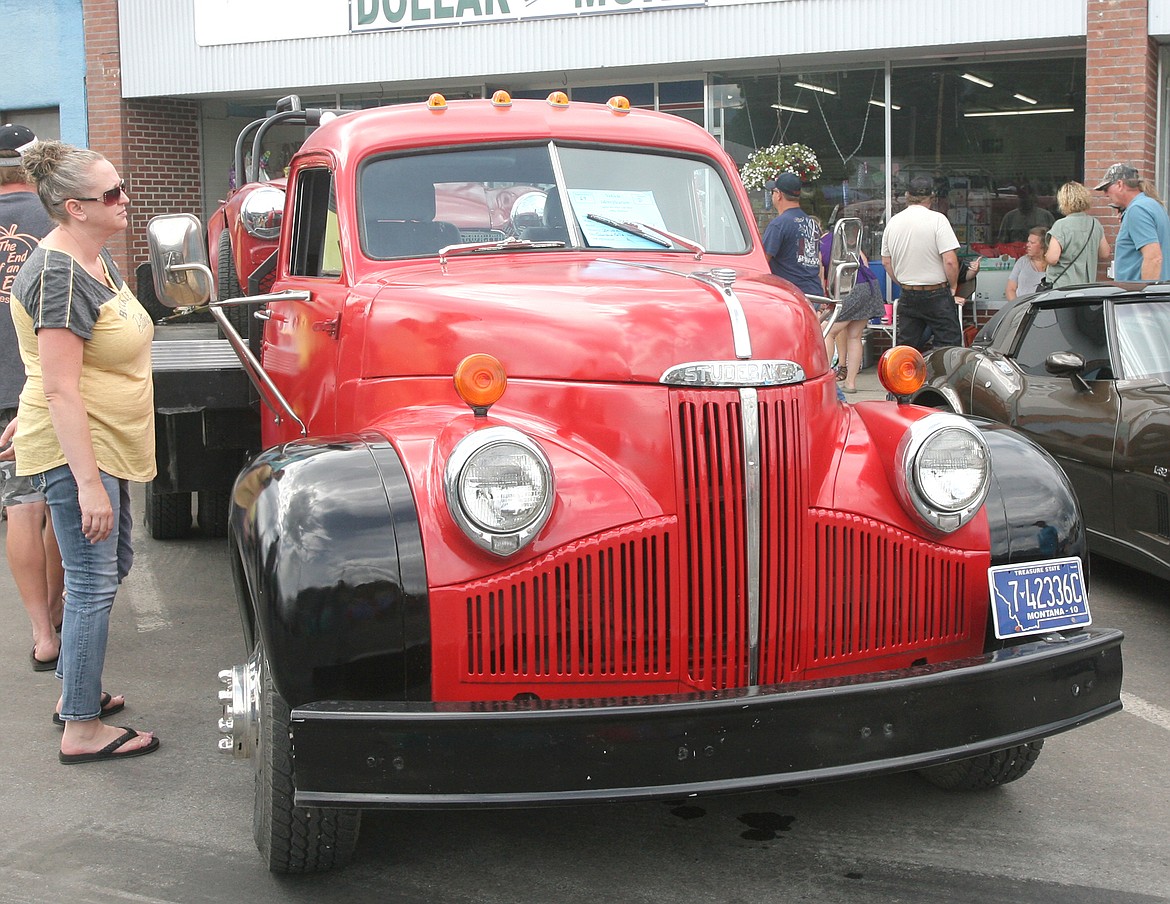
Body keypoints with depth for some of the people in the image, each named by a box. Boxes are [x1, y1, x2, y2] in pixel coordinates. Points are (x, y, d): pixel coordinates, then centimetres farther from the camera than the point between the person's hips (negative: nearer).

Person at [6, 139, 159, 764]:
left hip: (104, 446, 10)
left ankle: (75, 691, 34)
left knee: (112, 563, 20)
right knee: (93, 583, -4)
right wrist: (88, 484, -28)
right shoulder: (60, 277, -23)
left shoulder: (96, 256, 9)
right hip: (75, 451, -10)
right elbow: (59, 389, -26)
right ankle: (82, 731, 7)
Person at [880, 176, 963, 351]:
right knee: (949, 349, 0)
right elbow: (950, 261, -18)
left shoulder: (893, 222, 4)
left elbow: (886, 262, 12)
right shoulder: (937, 220, -12)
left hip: (907, 295, 5)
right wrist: (953, 286, -2)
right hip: (937, 295, -5)